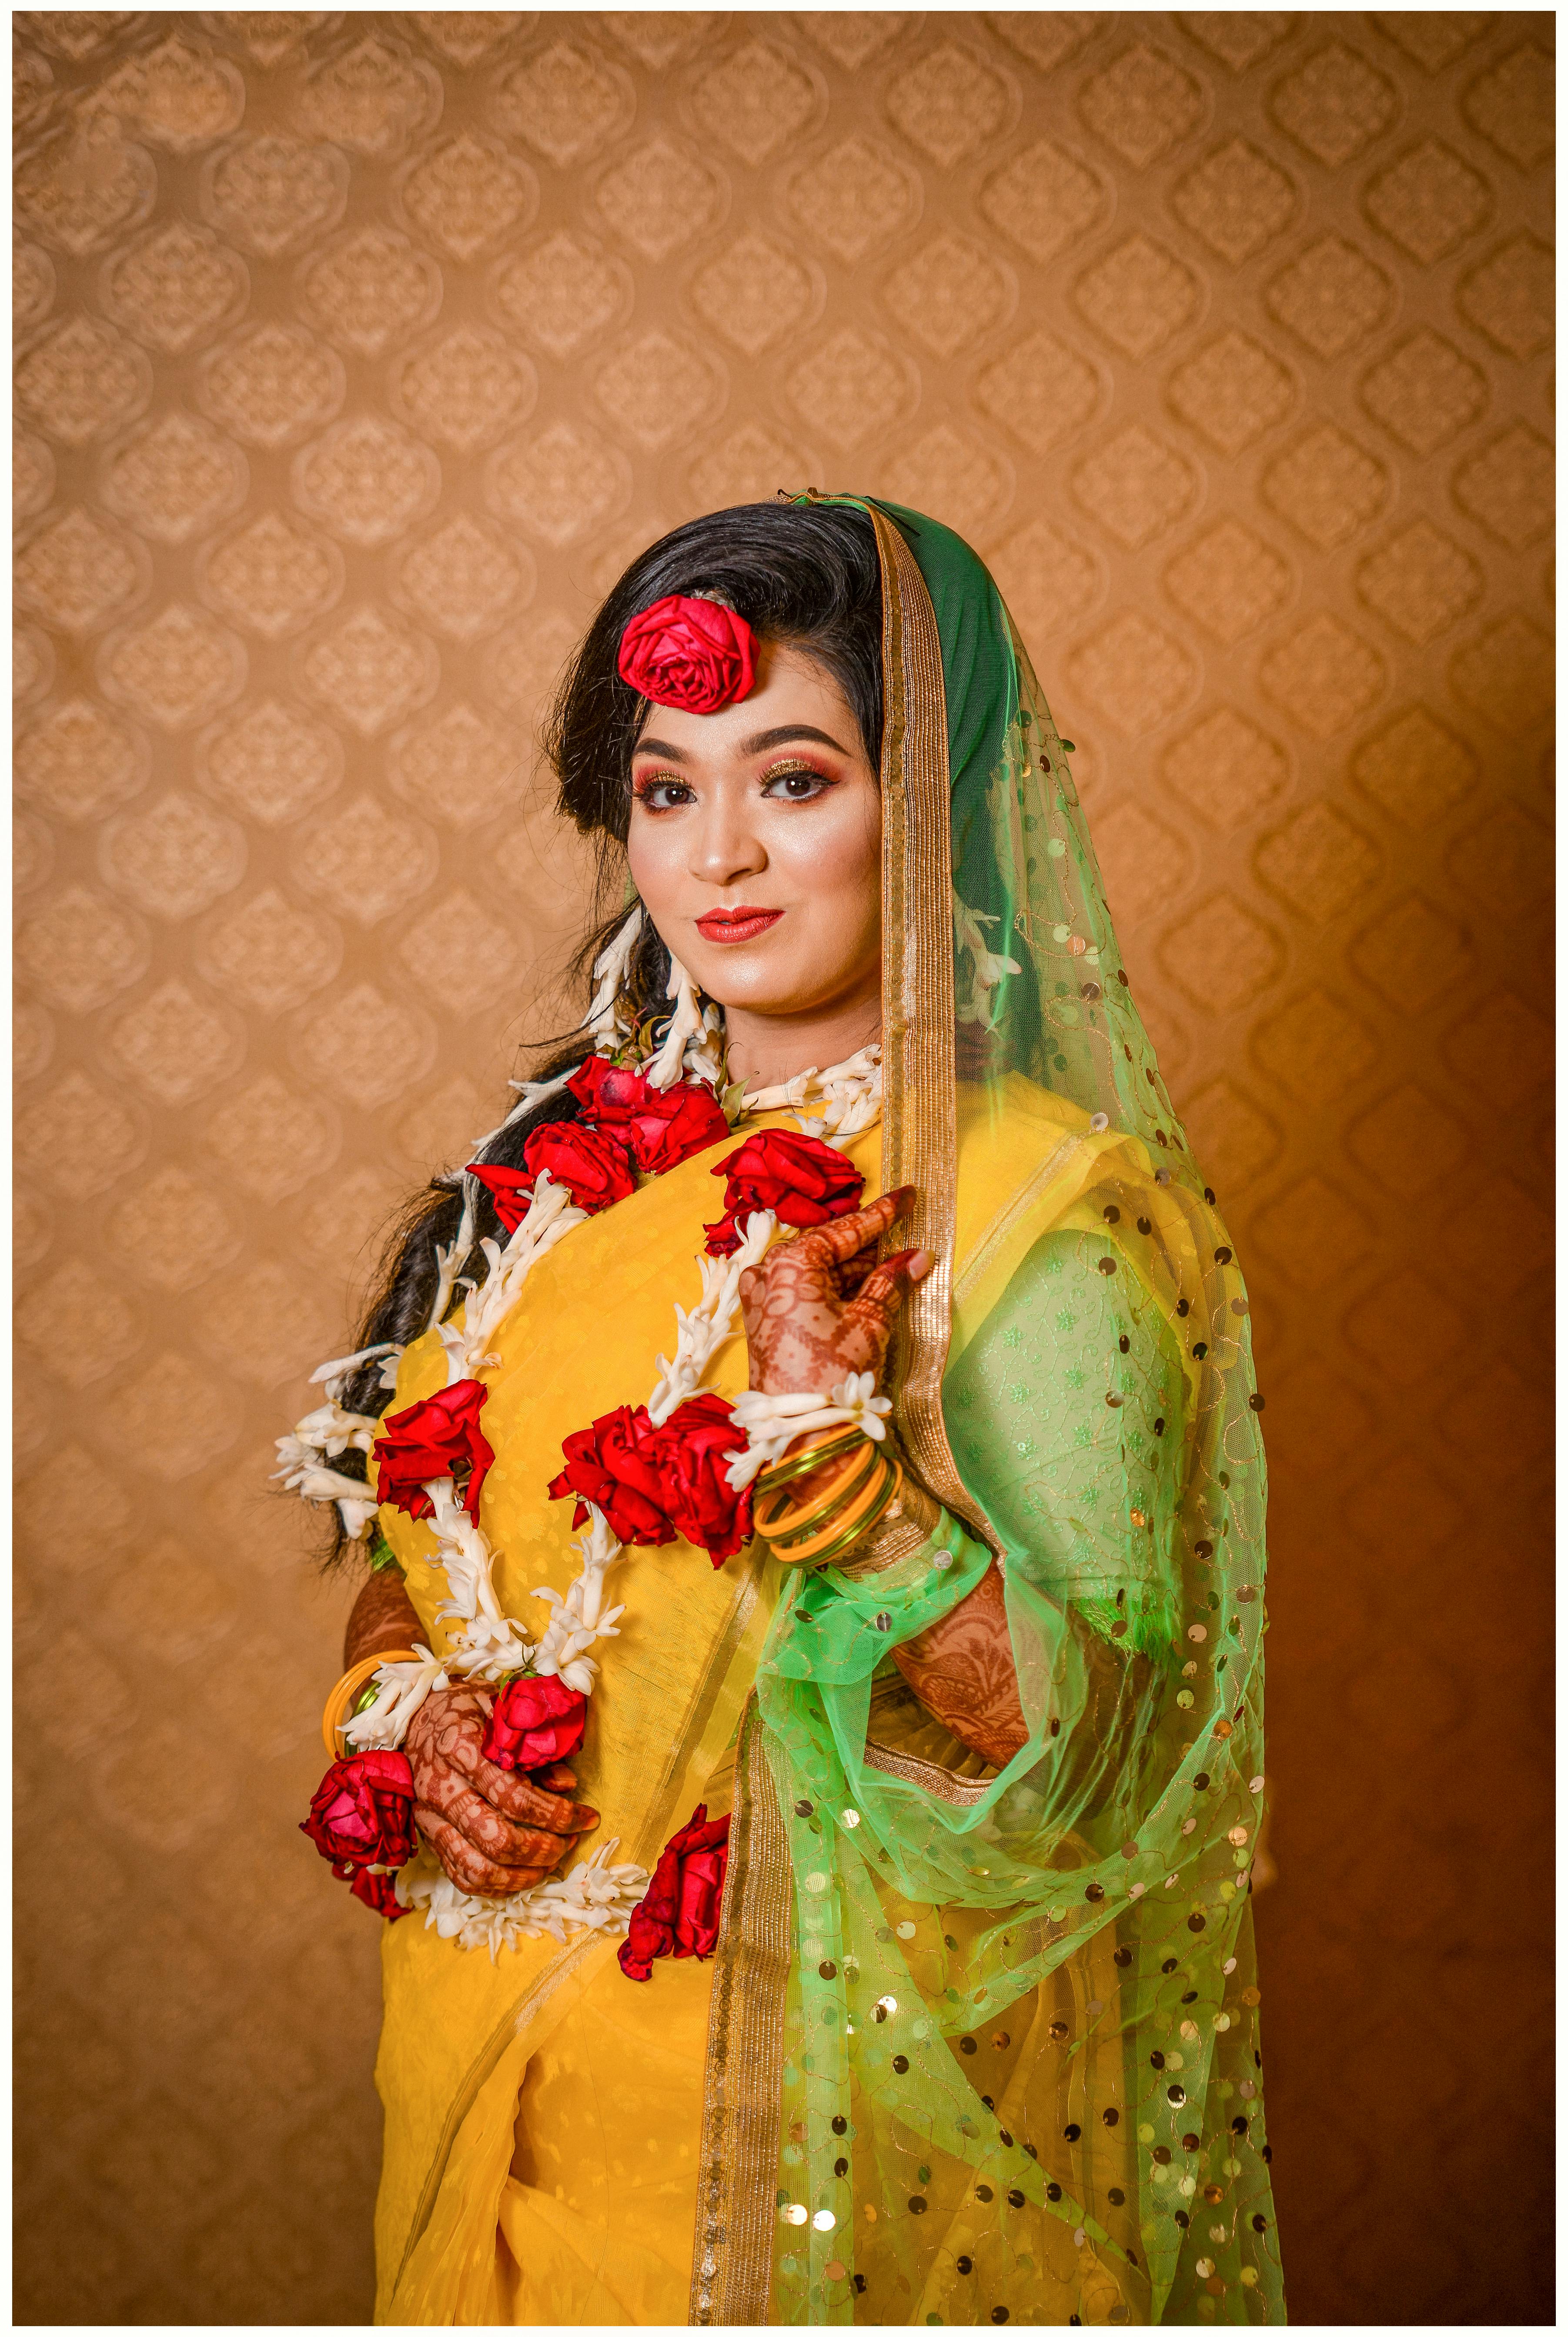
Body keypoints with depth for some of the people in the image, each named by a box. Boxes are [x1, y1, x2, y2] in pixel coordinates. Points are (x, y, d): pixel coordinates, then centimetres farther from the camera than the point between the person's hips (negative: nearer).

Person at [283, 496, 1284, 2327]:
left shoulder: (1044, 1207, -16)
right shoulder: (572, 1161, 2)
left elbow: (1087, 1742, -20)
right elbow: (409, 1543, 10)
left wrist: (832, 1438, -28)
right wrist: (411, 1721, -9)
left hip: (825, 2080, -5)